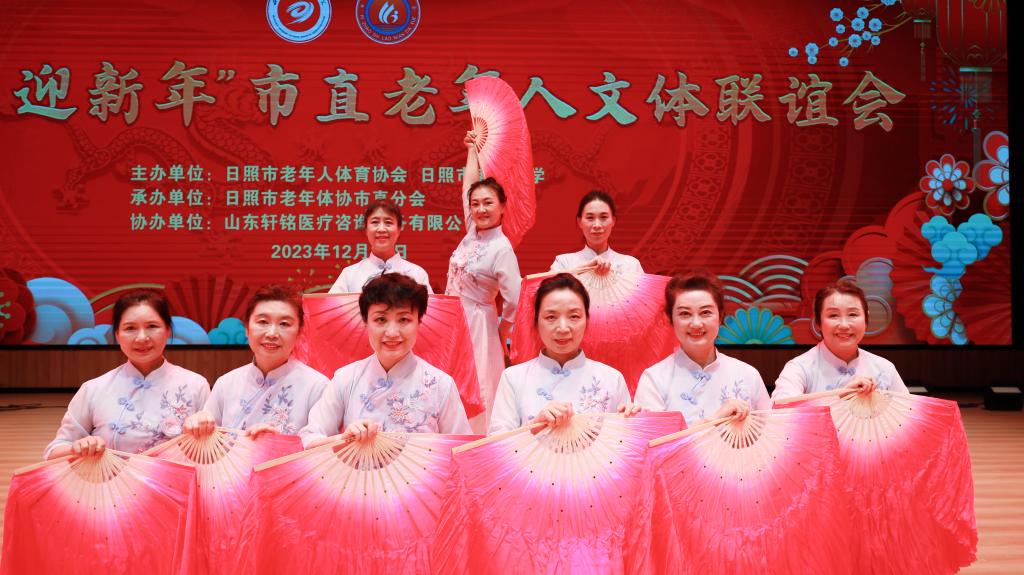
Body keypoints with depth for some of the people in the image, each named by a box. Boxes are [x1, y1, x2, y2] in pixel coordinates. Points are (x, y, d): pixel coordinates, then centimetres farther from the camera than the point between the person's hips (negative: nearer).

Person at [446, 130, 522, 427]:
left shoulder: (502, 248, -18)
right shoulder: (472, 231, 1)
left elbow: (513, 300, -18)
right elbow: (468, 186, 13)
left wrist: (502, 333, -4)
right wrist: (473, 149, 19)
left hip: (477, 322, -7)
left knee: (479, 388, 0)